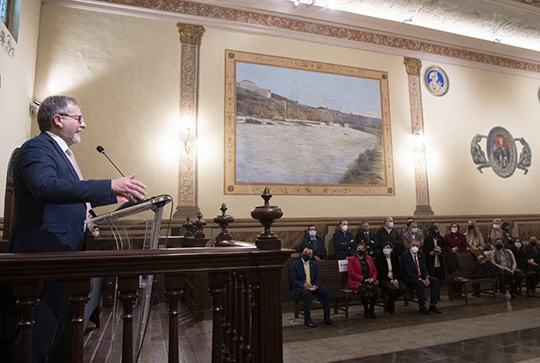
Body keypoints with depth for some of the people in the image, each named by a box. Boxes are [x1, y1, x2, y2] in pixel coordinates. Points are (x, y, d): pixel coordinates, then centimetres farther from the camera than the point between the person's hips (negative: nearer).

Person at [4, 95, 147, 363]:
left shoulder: (61, 151, 19)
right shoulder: (36, 148, -12)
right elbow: (47, 187, -33)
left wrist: (114, 196, 23)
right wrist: (110, 186, -39)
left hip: (66, 251, 10)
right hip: (45, 253, -10)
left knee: (64, 326, 19)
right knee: (41, 331, -2)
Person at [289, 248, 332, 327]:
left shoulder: (314, 264, 11)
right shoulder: (295, 264, -3)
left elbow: (317, 278, 9)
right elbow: (293, 280, -8)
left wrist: (315, 285, -13)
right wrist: (303, 285, -23)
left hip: (313, 286, 5)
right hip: (299, 287, -4)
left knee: (326, 291, -20)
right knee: (307, 293, -37)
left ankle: (327, 317, -10)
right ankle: (307, 320, -25)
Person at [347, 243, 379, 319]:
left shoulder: (369, 258, 23)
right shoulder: (351, 259, 7)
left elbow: (374, 270, 21)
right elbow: (351, 273, -5)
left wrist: (373, 278, -1)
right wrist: (363, 279, -13)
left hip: (369, 281, 4)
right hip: (356, 282, -4)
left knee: (375, 285, -30)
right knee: (364, 287, -36)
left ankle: (372, 309, -15)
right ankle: (366, 310, -17)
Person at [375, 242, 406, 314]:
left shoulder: (395, 257, 9)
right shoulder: (379, 258, -3)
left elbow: (398, 270, 7)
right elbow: (380, 273, -8)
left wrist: (396, 279, -12)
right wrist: (390, 280, -17)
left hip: (395, 279, 4)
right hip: (383, 280, -4)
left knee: (403, 287, -25)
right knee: (391, 288, -34)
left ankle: (389, 301, 1)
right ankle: (391, 305, -3)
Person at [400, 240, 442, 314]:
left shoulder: (421, 255, 11)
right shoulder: (405, 255, -11)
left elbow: (424, 268, 9)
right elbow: (407, 272, -17)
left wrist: (427, 278, -12)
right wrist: (420, 279, -23)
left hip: (421, 277, 7)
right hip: (409, 279, -7)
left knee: (436, 280, -14)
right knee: (419, 283, -36)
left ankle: (433, 305, -10)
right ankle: (422, 307, -22)